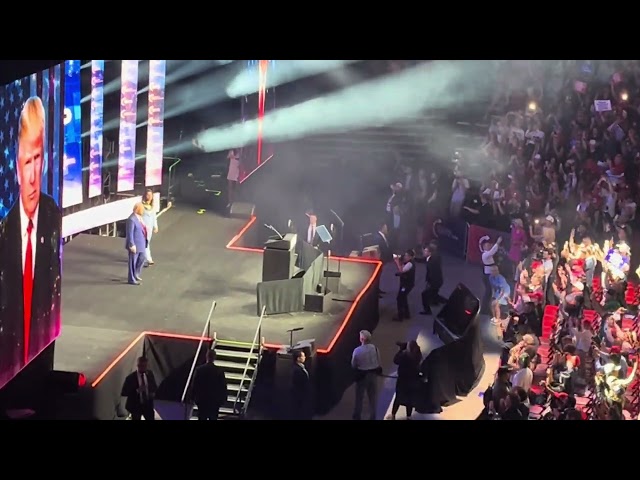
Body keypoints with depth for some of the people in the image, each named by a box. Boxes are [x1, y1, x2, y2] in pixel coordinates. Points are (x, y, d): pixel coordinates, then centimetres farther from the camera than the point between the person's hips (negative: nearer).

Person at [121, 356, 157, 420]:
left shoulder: (150, 374, -3)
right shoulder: (131, 377, -18)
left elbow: (154, 386, 15)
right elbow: (123, 393, -18)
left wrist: (153, 393, -8)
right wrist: (137, 391, -29)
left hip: (148, 405, 4)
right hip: (135, 406, -4)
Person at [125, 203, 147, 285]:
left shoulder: (139, 217, 5)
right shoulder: (131, 219, -23)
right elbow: (130, 233, -23)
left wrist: (144, 242, 18)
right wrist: (132, 245, -22)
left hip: (141, 244, 9)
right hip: (135, 245, -9)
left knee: (141, 259, 20)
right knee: (133, 262, 4)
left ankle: (135, 275, 37)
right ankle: (131, 279, 16)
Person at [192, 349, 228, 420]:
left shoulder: (199, 369, -7)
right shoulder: (220, 371, -10)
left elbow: (194, 385, -1)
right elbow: (223, 387, -6)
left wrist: (195, 398, 9)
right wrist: (223, 400, 5)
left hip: (202, 400, 1)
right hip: (215, 401, -1)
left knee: (202, 418, 6)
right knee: (213, 418, 5)